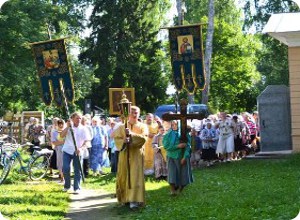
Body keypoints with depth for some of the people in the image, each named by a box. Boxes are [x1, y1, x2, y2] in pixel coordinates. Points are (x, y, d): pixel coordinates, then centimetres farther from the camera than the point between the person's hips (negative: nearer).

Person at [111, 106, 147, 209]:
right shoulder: (122, 127, 10)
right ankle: (125, 197, 23)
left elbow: (143, 138, -12)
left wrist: (131, 134, -24)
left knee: (135, 176, -10)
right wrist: (123, 141, -21)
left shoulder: (142, 126, 4)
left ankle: (134, 200, -16)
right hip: (124, 155, 3)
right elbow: (116, 137, 0)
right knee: (124, 176, 7)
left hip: (136, 155, -3)